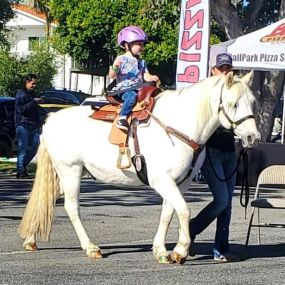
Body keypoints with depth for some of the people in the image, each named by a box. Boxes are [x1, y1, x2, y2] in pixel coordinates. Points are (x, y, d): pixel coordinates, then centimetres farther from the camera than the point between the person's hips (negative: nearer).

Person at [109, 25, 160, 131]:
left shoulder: (141, 62, 19)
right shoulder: (121, 59, 0)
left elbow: (145, 76, 12)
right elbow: (111, 76, -5)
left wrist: (152, 78, -11)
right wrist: (114, 67, -27)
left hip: (138, 89, 7)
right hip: (123, 90, -7)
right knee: (132, 95, -37)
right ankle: (122, 118, -44)